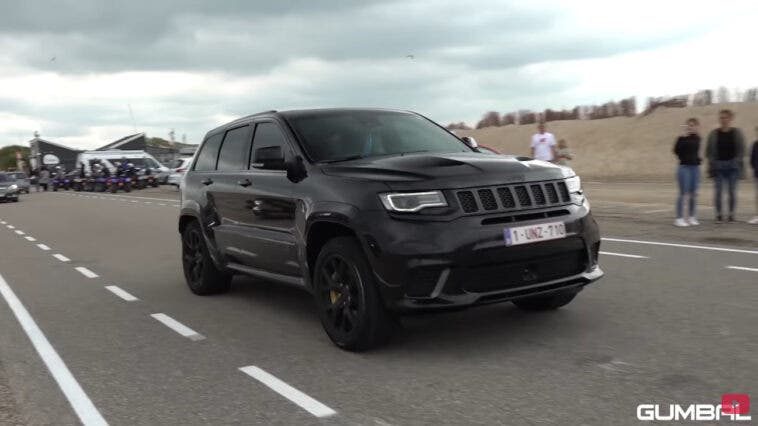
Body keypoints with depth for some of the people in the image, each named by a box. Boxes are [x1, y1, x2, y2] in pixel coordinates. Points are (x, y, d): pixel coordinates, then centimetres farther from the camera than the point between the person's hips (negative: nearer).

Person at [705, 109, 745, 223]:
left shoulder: (737, 132, 3)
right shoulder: (714, 134, 3)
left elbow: (741, 150, 3)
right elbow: (708, 151, 4)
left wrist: (737, 162, -8)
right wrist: (712, 164, -6)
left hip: (733, 166, 0)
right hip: (718, 166, 0)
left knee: (732, 191, 3)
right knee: (718, 191, 0)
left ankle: (731, 214, 11)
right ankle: (719, 215, 7)